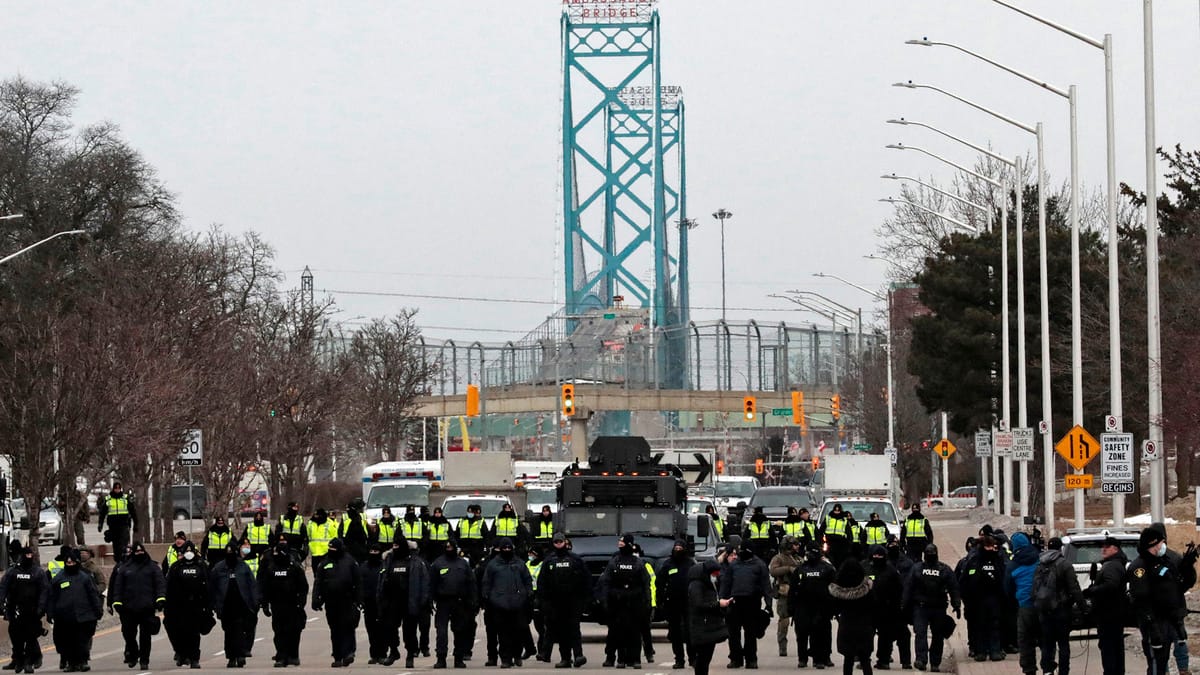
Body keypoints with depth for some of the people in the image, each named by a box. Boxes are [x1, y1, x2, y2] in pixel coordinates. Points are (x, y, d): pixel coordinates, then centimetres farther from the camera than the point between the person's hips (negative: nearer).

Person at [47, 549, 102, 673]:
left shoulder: (84, 578, 6)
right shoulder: (58, 579, 7)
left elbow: (94, 595, 8)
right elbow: (52, 598, 8)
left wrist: (98, 610, 3)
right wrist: (50, 614, 3)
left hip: (82, 617, -1)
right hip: (64, 619, 1)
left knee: (82, 640, -5)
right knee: (67, 642, 5)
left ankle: (83, 661, 0)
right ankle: (71, 662, 15)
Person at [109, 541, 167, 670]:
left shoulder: (152, 568, 8)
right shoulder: (124, 568, 11)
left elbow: (160, 583, 2)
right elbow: (118, 586, 10)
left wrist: (161, 598, -11)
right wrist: (117, 602, 2)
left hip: (147, 609, -1)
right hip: (129, 608, 1)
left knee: (145, 636, -1)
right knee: (129, 634, 3)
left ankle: (144, 660, 6)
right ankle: (132, 655, 25)